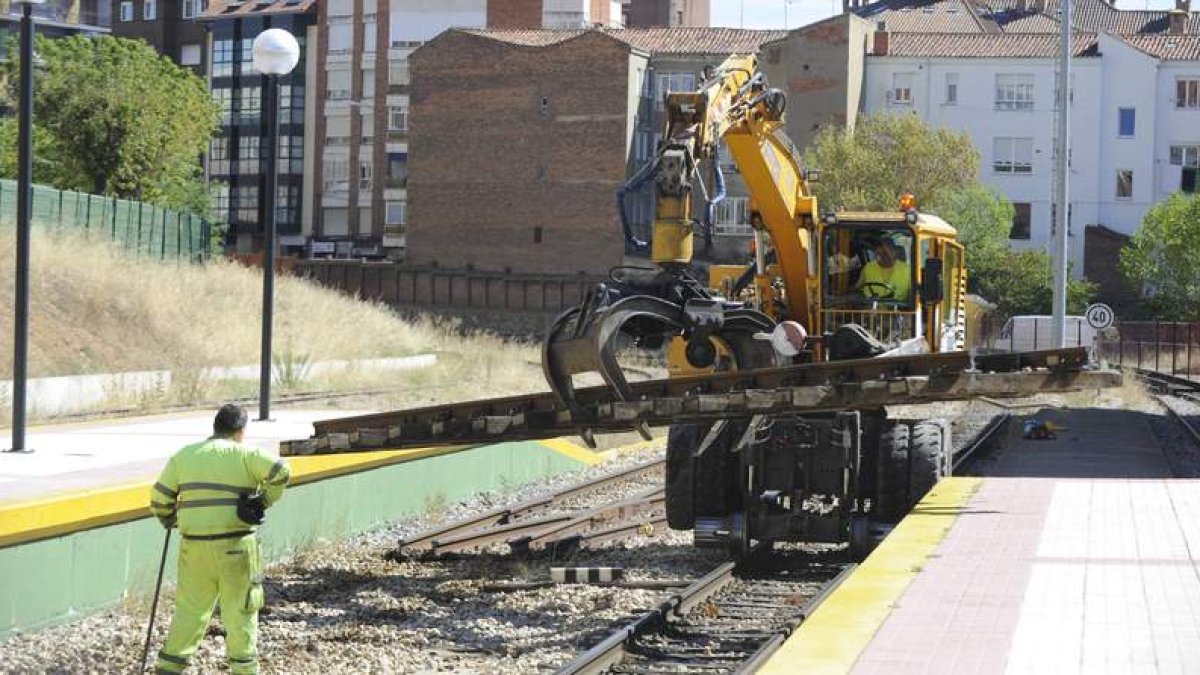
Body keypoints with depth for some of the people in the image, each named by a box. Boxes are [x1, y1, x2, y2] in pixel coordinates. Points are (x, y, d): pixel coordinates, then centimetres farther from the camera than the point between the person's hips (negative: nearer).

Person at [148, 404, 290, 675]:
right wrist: (266, 500, -3)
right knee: (240, 610, 8)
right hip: (235, 547, -3)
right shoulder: (244, 454, -3)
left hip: (194, 547, 3)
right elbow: (280, 471, -18)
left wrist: (169, 518, 28)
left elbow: (159, 498, 8)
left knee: (190, 609, 12)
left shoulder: (184, 456, 9)